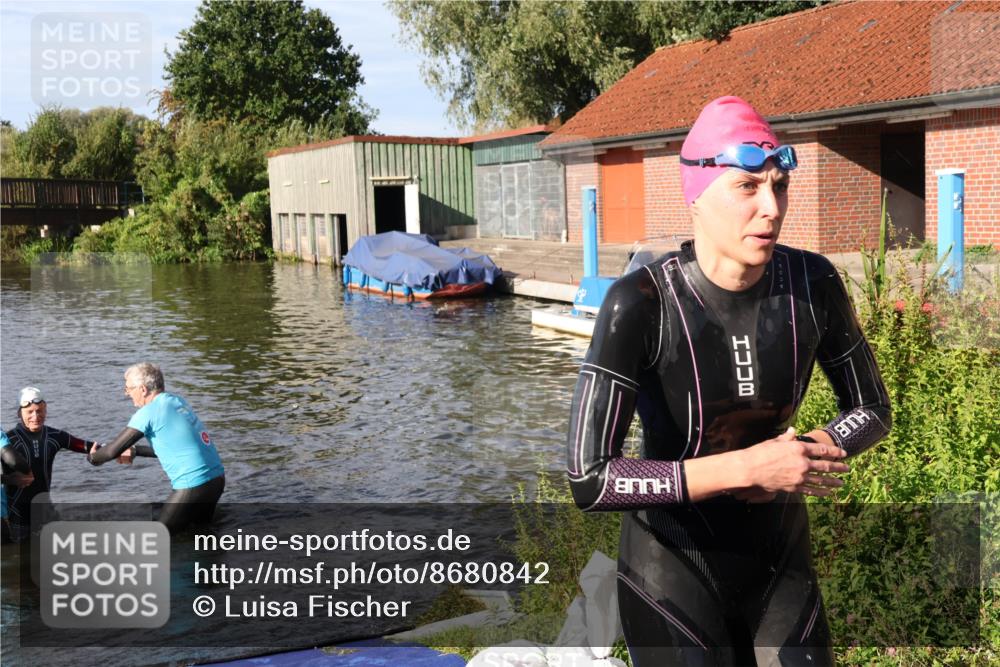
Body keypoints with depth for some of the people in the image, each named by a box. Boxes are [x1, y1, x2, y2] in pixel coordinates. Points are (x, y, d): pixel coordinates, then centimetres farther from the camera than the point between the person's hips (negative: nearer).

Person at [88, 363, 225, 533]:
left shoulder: (148, 413, -11)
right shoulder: (177, 401, 12)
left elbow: (112, 451, -8)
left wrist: (93, 457, 12)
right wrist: (135, 451, 25)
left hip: (194, 485, -8)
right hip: (217, 478, 8)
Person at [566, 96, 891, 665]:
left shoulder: (813, 283, -12)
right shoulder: (640, 304, -25)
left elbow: (873, 411, 3)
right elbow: (590, 479, -28)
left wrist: (805, 455, -18)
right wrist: (747, 467, -29)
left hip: (782, 561, 4)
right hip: (674, 573, -4)